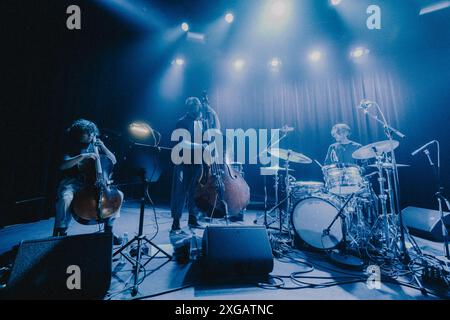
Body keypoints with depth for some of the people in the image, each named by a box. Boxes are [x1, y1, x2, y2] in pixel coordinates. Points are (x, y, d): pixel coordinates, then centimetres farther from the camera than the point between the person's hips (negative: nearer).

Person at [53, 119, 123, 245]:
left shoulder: (95, 146, 11)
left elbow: (113, 161, 6)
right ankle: (61, 233, -9)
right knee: (65, 199, -36)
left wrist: (103, 147, -6)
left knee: (118, 194, -14)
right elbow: (63, 166, -17)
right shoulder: (71, 147, 0)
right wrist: (82, 156, -28)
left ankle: (108, 230, 0)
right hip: (72, 182, -3)